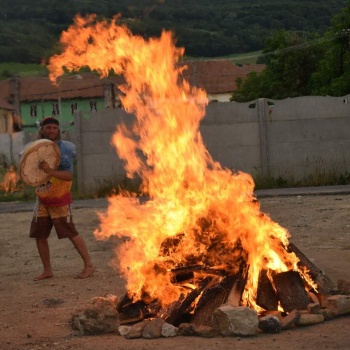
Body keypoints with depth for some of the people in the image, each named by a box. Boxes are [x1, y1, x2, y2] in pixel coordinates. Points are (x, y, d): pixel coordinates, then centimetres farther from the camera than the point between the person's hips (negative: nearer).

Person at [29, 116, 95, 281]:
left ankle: (88, 265, 5)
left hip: (59, 199, -6)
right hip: (42, 200, 6)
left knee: (71, 233, -4)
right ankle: (47, 270, 16)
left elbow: (69, 175, -24)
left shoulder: (64, 148, -14)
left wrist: (50, 171, -37)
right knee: (39, 235, 5)